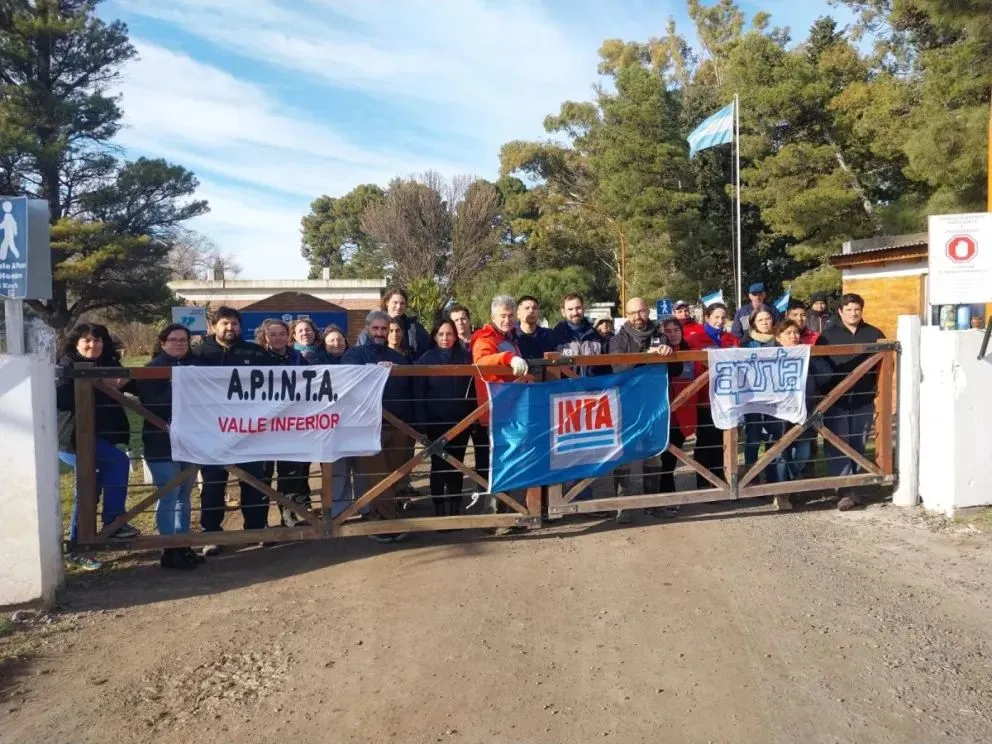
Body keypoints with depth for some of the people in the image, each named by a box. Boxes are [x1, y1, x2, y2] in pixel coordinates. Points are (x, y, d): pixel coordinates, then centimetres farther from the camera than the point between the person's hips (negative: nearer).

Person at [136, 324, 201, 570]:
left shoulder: (195, 366, 11)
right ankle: (169, 551, 6)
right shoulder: (152, 369, -3)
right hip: (162, 443, -5)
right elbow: (150, 404, -16)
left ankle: (183, 546, 21)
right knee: (168, 497, -2)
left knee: (184, 496, 12)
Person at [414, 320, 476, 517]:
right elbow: (419, 393, -2)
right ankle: (440, 510, 12)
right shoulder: (426, 359, 1)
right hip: (436, 421, -1)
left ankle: (455, 510, 14)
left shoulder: (466, 357, 5)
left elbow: (473, 389, 6)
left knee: (456, 465, 6)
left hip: (460, 421, 1)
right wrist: (422, 421, -9)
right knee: (438, 465, 3)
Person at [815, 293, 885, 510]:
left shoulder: (874, 334, 8)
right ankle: (846, 491, -6)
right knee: (837, 445, -7)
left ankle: (852, 484, 22)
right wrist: (823, 393, -7)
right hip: (836, 400, -2)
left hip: (864, 400, 2)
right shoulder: (828, 334, 2)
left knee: (858, 445, 9)